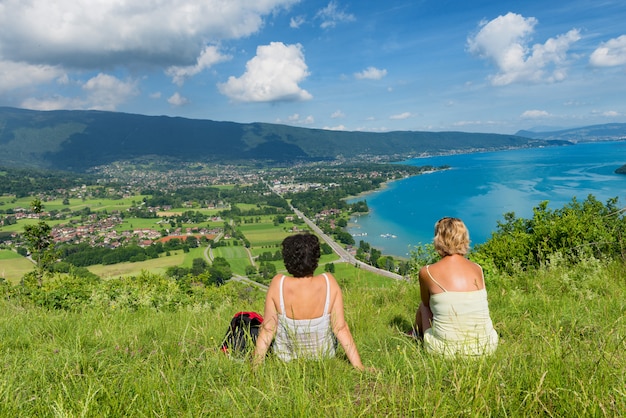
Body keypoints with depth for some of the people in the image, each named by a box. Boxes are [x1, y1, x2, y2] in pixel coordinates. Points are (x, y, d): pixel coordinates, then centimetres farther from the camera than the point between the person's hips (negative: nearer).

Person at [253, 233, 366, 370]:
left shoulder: (278, 284, -25)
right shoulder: (328, 282, -24)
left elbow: (267, 330, -19)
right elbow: (340, 328, -21)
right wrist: (359, 367, -12)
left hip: (286, 358, 0)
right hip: (324, 356, 0)